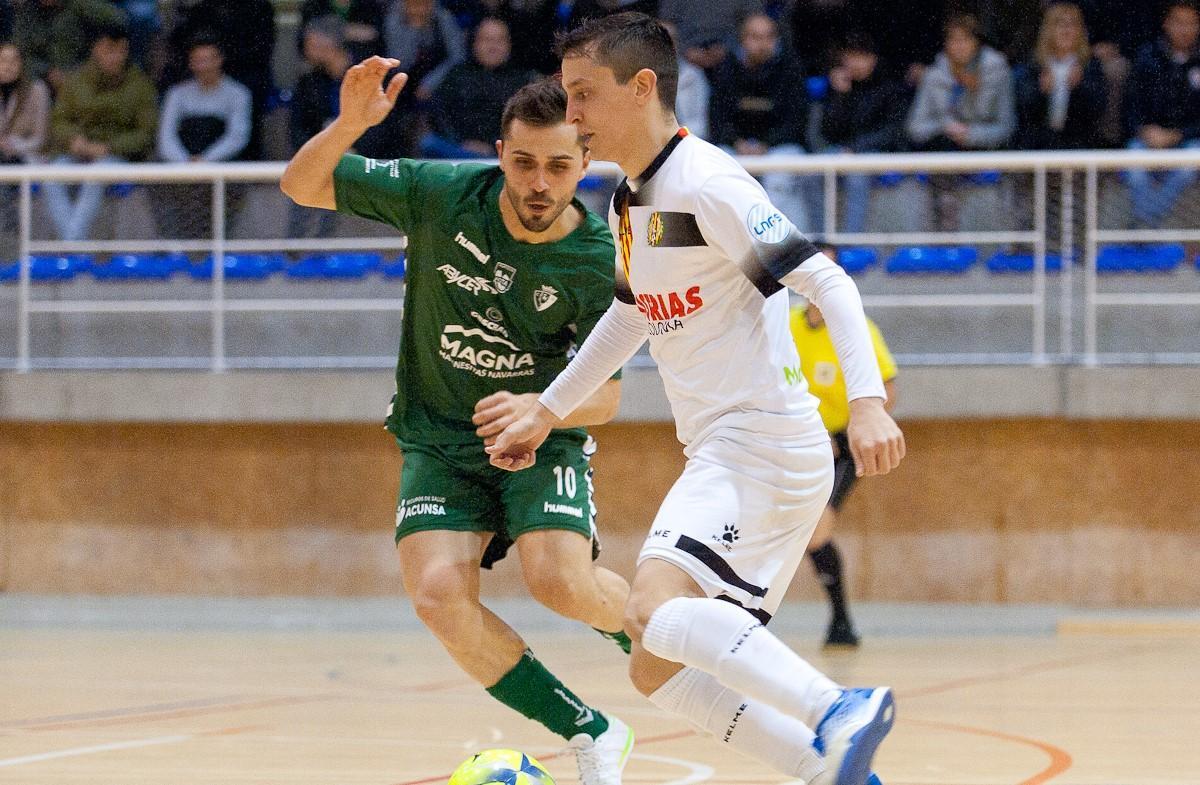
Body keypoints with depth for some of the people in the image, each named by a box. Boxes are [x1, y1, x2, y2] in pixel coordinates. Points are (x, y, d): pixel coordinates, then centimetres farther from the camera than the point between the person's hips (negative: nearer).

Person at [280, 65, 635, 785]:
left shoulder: (599, 260, -17)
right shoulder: (441, 193, -15)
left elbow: (605, 395, -13)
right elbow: (302, 185, -8)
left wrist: (537, 407, -35)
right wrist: (350, 124, -29)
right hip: (438, 438, 2)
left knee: (561, 582, -27)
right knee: (440, 594, -22)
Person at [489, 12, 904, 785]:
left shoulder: (707, 185, -13)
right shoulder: (632, 200, 15)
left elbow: (828, 283, -19)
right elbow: (630, 315, 33)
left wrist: (867, 402, -31)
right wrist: (546, 412, 36)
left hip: (764, 440, -10)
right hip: (719, 455, 10)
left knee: (655, 610, -30)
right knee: (657, 670, 7)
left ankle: (840, 711, -38)